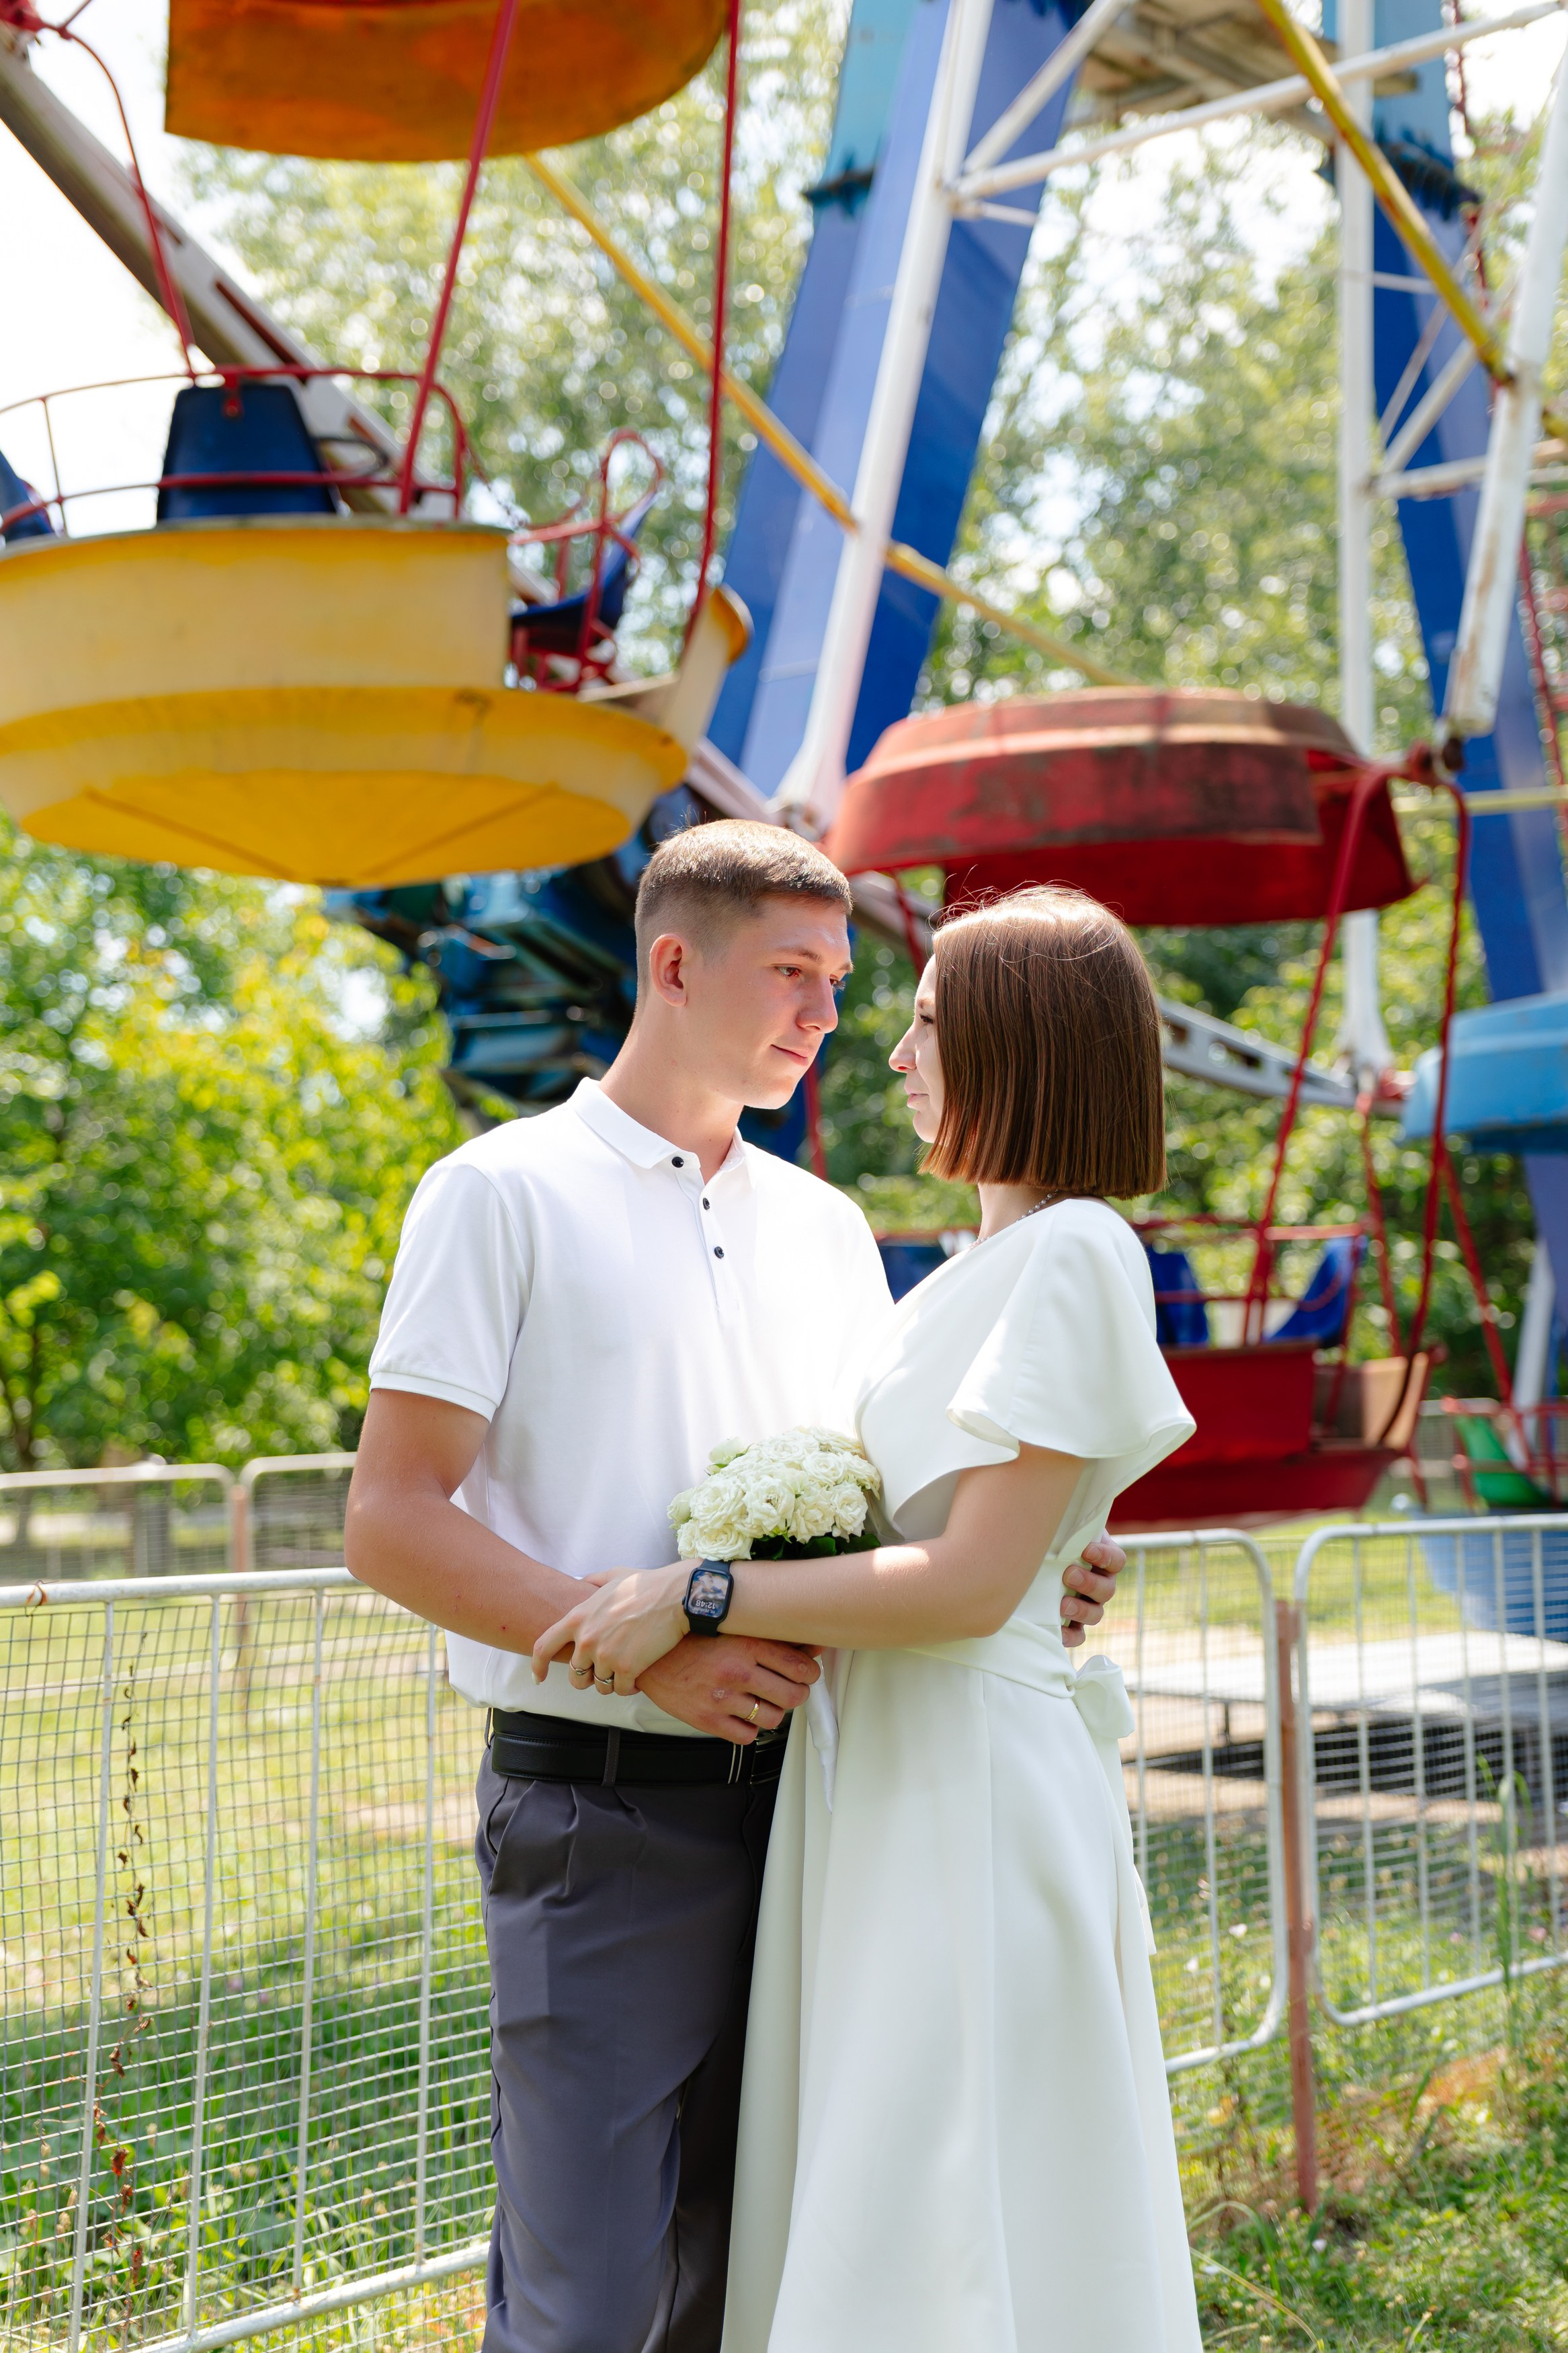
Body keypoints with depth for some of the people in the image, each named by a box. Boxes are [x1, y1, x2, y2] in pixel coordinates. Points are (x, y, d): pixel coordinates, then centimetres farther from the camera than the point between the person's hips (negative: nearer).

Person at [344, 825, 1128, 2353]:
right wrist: (653, 1650, -19)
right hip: (601, 1812, -5)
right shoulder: (505, 1194, -2)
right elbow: (391, 1523, -8)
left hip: (795, 1803, 6)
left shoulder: (825, 1228, 15)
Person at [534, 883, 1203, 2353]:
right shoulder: (978, 1272, 16)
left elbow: (972, 1581, -18)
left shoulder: (1072, 1256, -13)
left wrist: (700, 1596, -16)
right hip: (884, 1786, 9)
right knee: (871, 2222, 13)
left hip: (972, 1787, -9)